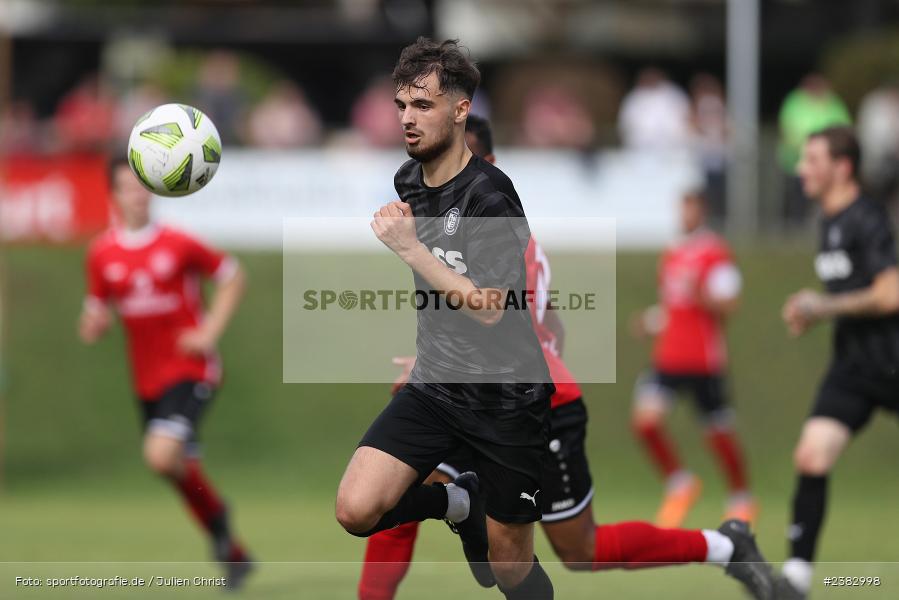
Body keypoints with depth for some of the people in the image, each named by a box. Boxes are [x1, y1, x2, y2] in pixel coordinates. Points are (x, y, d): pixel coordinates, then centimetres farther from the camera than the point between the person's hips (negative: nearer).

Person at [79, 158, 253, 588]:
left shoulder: (177, 245, -8)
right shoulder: (102, 254, 2)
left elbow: (232, 276, 3)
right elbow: (97, 312, 12)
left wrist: (209, 332, -7)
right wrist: (94, 324, -13)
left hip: (189, 371, -5)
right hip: (147, 379, 5)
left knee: (162, 456, -25)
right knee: (181, 470, 11)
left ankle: (215, 513, 3)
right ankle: (233, 554, 29)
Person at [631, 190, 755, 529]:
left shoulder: (716, 253, -7)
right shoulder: (671, 255, 14)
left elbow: (729, 304, -12)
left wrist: (699, 295, -27)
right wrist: (653, 320, 9)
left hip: (705, 361, -6)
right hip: (668, 357, 6)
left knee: (719, 434, 5)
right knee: (645, 419, -12)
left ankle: (742, 500, 25)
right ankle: (679, 485, 7)